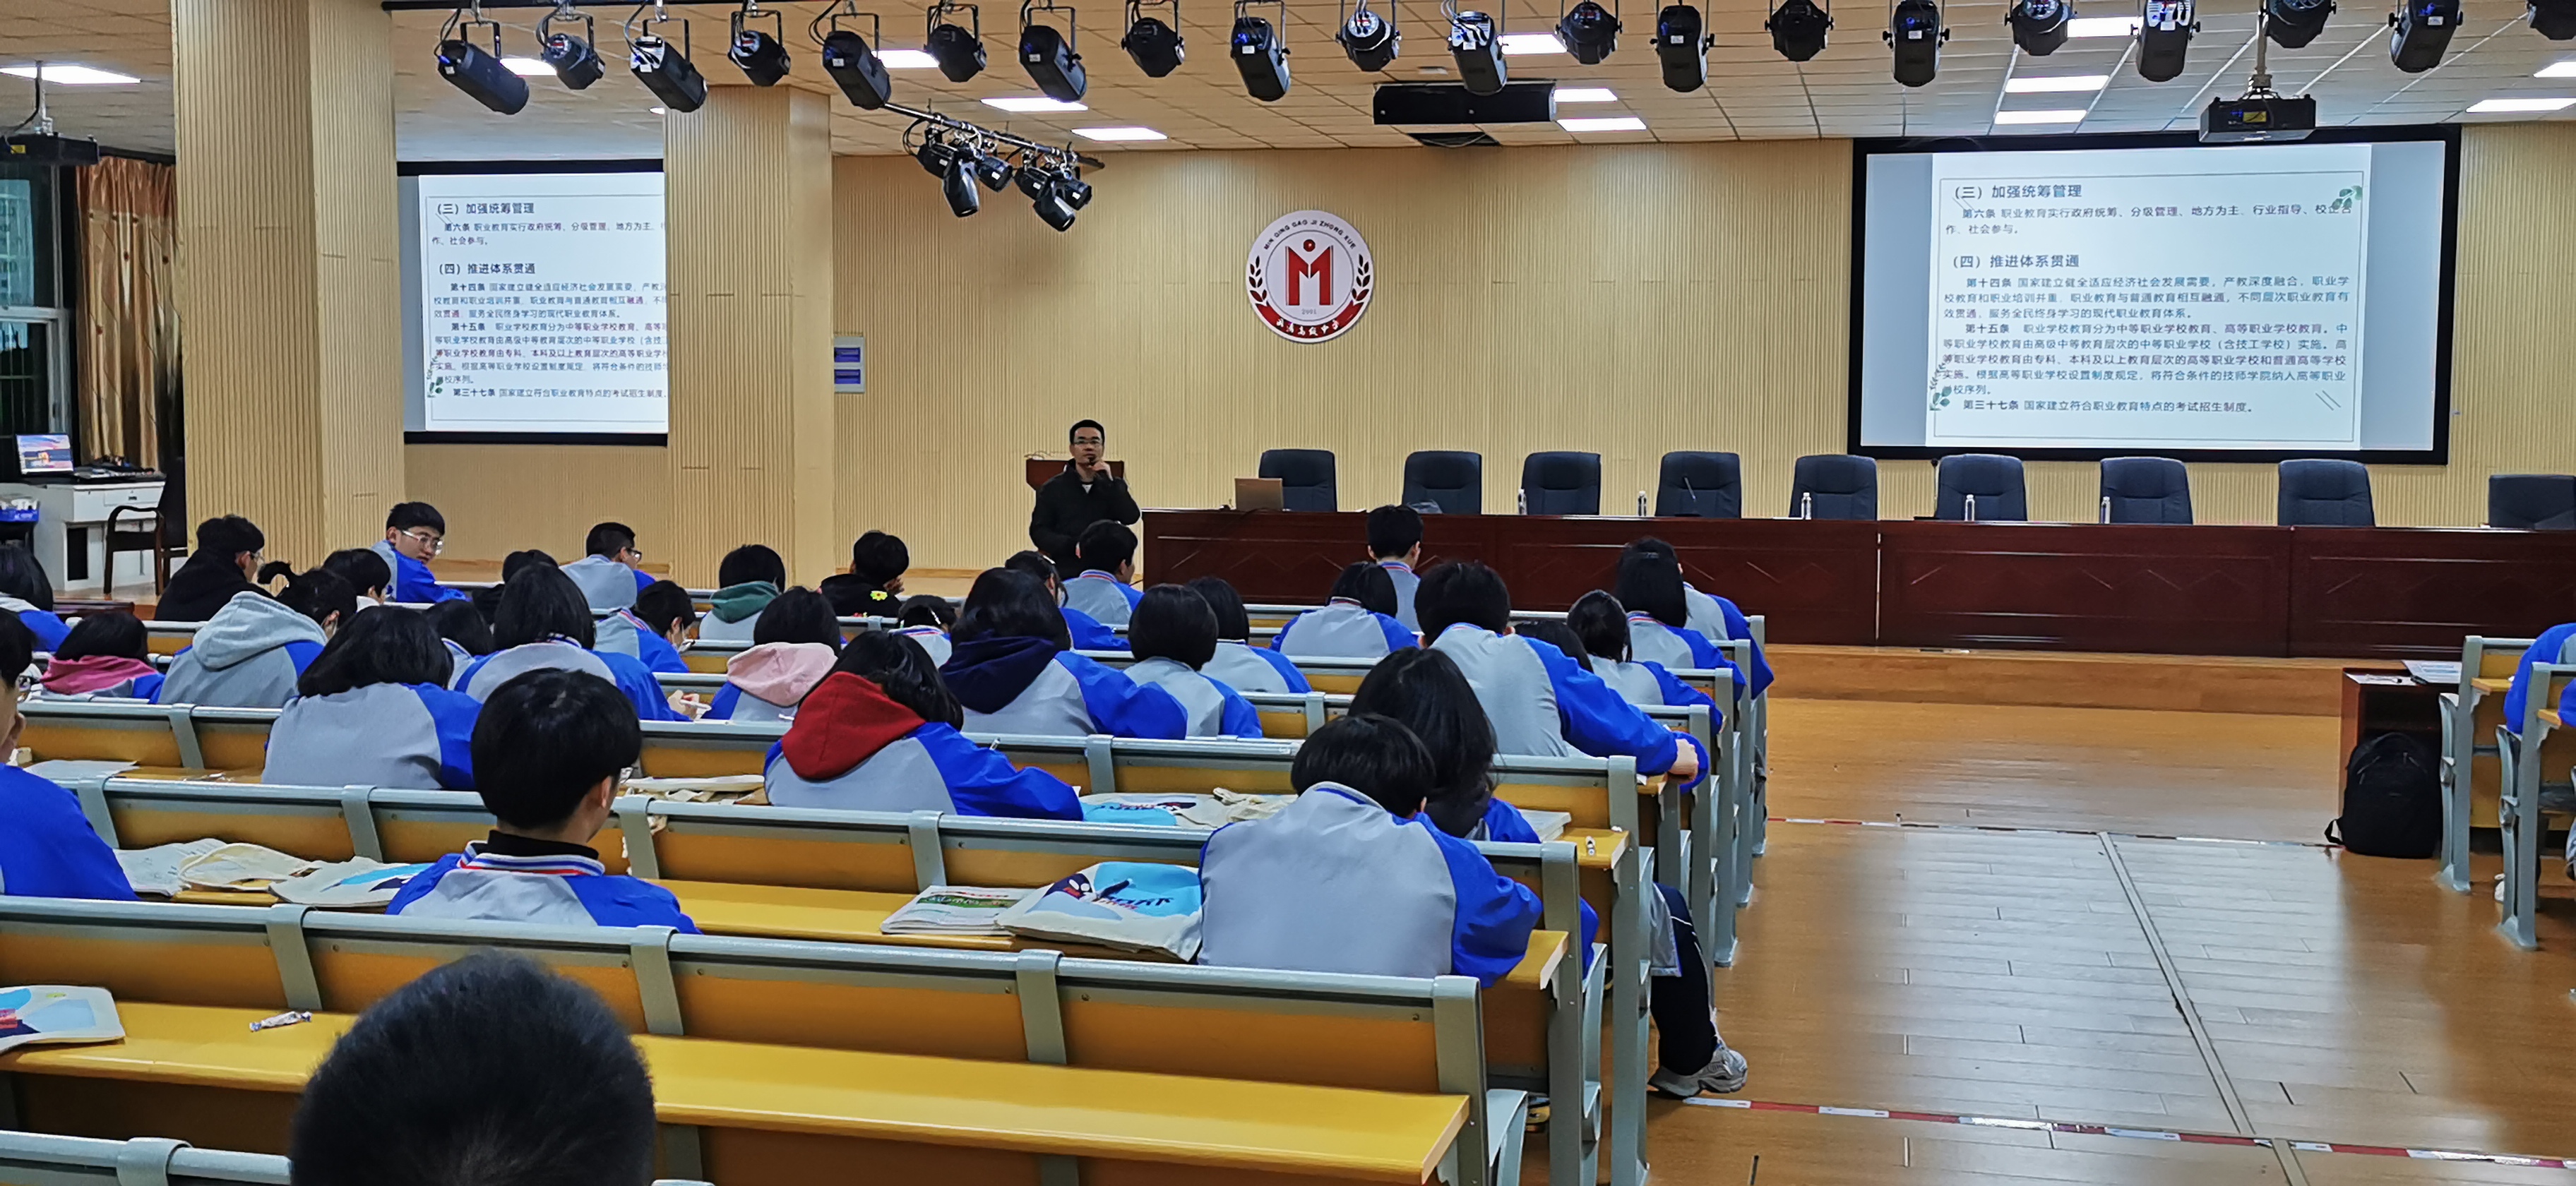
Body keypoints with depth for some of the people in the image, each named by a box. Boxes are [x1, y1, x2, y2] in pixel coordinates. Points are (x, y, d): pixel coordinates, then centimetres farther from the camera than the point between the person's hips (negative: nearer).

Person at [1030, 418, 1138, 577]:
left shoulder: (1113, 486, 13)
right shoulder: (1053, 488, 7)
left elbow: (1131, 517, -5)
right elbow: (1039, 531, 1)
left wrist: (1109, 480, -12)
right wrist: (1073, 546, -14)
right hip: (1066, 574, -1)